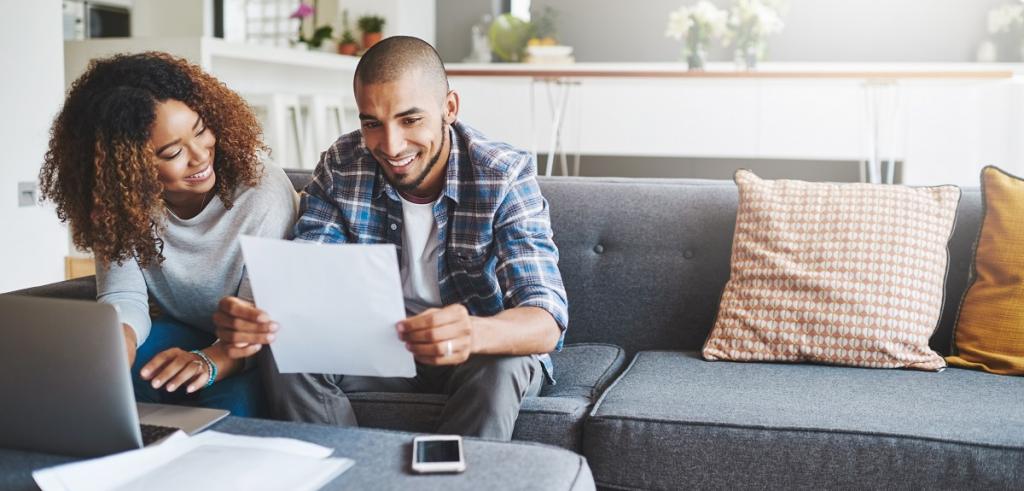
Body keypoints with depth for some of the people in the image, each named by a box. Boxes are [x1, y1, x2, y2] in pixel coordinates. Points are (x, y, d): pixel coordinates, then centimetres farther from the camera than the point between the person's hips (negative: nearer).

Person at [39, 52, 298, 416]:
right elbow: (123, 297, -15)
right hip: (184, 335, 4)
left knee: (233, 399, -34)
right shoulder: (119, 203, -11)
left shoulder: (263, 192, -24)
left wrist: (209, 362, -47)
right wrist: (119, 340, -40)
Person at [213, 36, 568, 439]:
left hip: (490, 344, -3)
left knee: (498, 369, -35)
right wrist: (257, 319, -40)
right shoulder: (340, 167, -10)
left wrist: (472, 333, -55)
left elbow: (546, 322, -31)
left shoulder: (506, 176, -20)